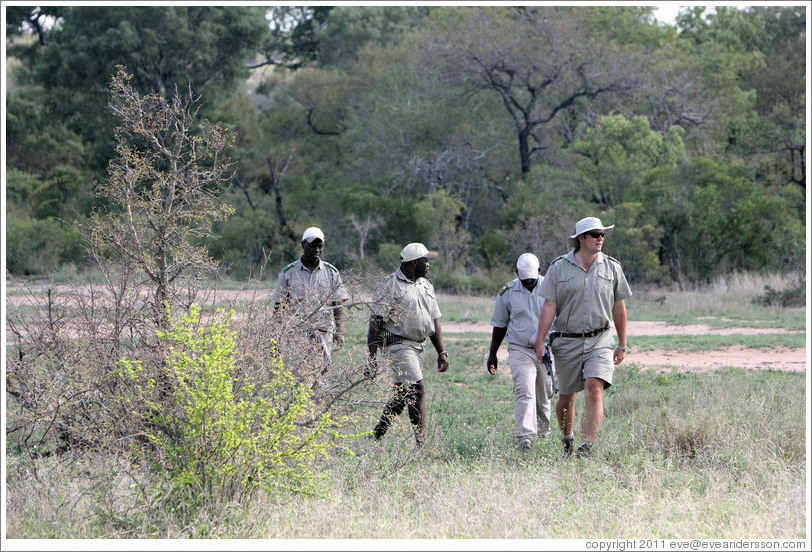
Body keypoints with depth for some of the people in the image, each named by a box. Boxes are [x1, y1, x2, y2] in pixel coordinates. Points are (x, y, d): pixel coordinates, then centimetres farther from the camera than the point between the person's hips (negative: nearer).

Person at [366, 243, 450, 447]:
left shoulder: (426, 285, 16)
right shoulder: (389, 286, -8)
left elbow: (434, 321, 21)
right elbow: (375, 323, -10)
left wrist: (442, 353, 13)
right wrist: (372, 359, -15)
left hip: (418, 346, 8)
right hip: (397, 344, -8)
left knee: (403, 395, 9)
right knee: (417, 389, -16)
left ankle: (376, 436, 23)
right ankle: (421, 443, -15)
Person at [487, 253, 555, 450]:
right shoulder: (508, 292, 0)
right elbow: (499, 324, 10)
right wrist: (492, 354, 12)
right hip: (520, 350, -2)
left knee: (544, 394, 12)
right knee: (524, 391, -18)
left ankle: (544, 430, 34)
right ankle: (525, 435, -25)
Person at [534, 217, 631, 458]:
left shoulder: (612, 267, 5)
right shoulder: (559, 267, -1)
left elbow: (619, 308, 11)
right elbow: (549, 307, -2)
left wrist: (622, 345, 13)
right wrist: (540, 341, -8)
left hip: (600, 341, 0)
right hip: (567, 341, 0)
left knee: (594, 391, -18)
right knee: (567, 397, 10)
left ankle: (587, 446, -23)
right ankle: (567, 439, 35)